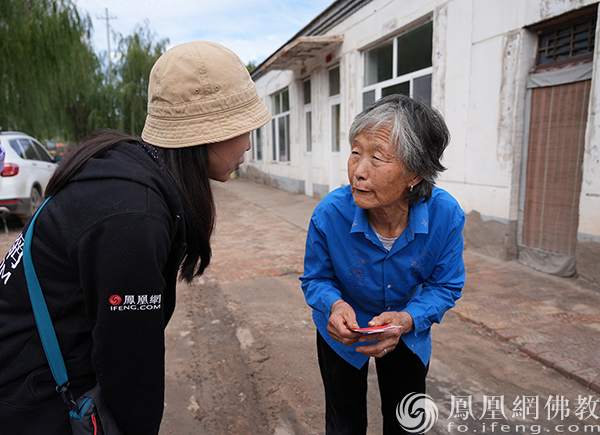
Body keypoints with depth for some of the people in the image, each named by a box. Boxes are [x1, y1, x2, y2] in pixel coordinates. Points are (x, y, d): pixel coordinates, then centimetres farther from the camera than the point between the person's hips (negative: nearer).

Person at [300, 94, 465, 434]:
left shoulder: (447, 216, -29)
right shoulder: (330, 214, -32)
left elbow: (445, 285, -15)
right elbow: (316, 278, -14)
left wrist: (407, 319, -33)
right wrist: (334, 305, -36)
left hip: (409, 332, 2)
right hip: (343, 331, -1)